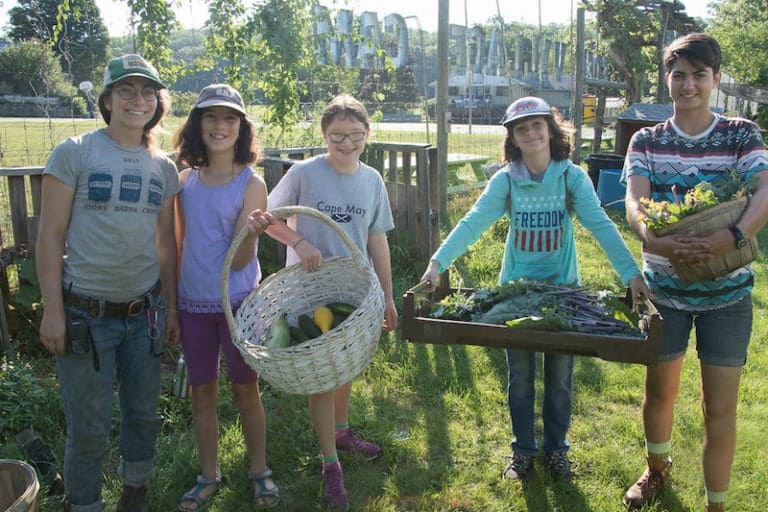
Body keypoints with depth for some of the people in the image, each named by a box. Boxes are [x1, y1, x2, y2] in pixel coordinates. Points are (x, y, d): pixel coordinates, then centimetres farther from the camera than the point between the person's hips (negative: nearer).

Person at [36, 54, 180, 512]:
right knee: (90, 427, 5)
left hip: (144, 311, 4)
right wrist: (52, 310, -9)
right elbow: (51, 236, -6)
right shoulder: (74, 153, -6)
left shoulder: (164, 168, 7)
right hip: (85, 312, -4)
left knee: (144, 415, 15)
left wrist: (171, 308, 11)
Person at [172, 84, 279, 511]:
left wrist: (251, 233, -35)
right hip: (193, 304, 4)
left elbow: (239, 261, -15)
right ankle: (210, 475, 32)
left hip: (238, 302, -4)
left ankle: (259, 470, 30)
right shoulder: (186, 180, 2)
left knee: (246, 390, 10)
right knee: (202, 392, 14)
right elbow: (180, 244, 12)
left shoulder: (251, 184, -11)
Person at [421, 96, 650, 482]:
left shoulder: (572, 176, -8)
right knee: (520, 376, 11)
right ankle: (523, 450, 29)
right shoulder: (506, 179, -6)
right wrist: (438, 262, -27)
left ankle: (556, 448, 31)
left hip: (563, 288, 0)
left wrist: (631, 273, -27)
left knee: (560, 376, 11)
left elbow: (601, 225, -16)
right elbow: (472, 223, -14)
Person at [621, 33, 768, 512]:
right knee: (659, 391, 17)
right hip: (664, 289, 2)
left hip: (726, 293, -1)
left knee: (720, 409, 4)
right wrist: (651, 236, -36)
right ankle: (658, 468, 45)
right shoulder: (647, 140, 1)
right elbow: (634, 200, -14)